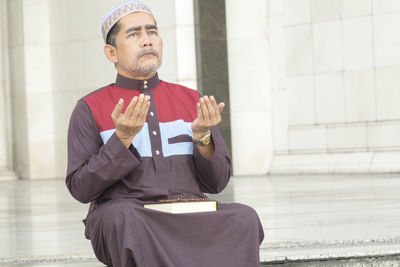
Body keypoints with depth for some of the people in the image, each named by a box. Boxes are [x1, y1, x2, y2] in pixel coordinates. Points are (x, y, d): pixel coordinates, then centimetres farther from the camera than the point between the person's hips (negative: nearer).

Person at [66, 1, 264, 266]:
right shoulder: (90, 109, 8)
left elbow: (216, 182, 13)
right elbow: (80, 189, -2)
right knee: (125, 217, -38)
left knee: (243, 219, -28)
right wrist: (123, 138, -13)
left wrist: (202, 135, -7)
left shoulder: (192, 102, 17)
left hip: (191, 219, 3)